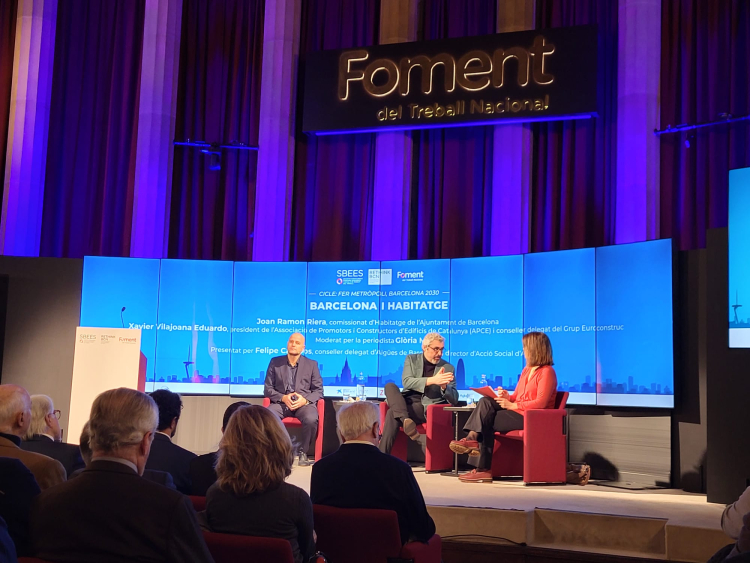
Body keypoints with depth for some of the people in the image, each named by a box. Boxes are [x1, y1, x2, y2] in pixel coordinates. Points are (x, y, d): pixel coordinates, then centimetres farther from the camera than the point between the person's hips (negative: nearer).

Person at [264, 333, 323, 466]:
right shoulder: (275, 362, 10)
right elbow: (268, 389, 6)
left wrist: (305, 400, -14)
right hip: (281, 402, 0)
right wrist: (283, 398, -12)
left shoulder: (312, 364, 9)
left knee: (311, 419, -34)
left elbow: (319, 390, 6)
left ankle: (302, 451, -10)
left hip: (304, 403, 0)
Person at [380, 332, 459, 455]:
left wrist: (444, 386, -20)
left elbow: (454, 400, 3)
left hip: (427, 407, -3)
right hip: (406, 402, 3)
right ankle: (406, 421, -47)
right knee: (390, 386, -28)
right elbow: (406, 382, -8)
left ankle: (383, 456, -33)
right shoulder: (411, 359, 12)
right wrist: (432, 380, -23)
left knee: (393, 413, -32)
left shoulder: (448, 368, 8)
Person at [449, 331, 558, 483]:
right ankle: (472, 439, -25)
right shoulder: (527, 370, 19)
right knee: (486, 402, -14)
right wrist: (507, 397, -4)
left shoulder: (546, 372, -9)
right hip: (517, 413, 8)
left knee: (487, 421, -17)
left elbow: (541, 402, -17)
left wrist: (513, 405, -17)